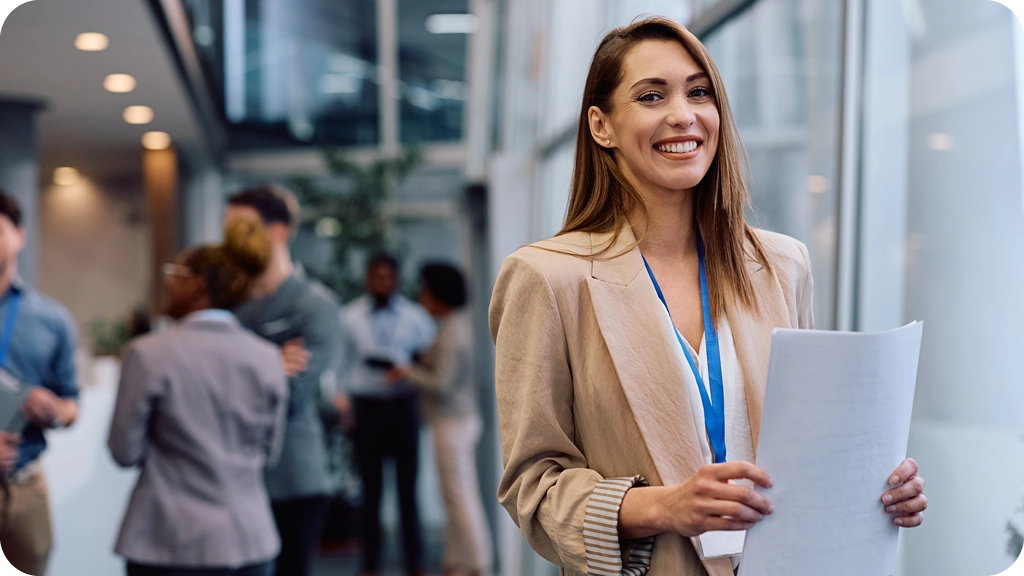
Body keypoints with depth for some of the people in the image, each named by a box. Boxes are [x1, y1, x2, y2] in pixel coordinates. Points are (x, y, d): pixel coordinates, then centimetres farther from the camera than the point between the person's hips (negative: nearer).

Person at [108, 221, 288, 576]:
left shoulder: (149, 354, -11)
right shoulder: (268, 358, 0)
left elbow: (125, 451, -5)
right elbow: (269, 453, 8)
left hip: (176, 546, -3)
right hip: (253, 543, 4)